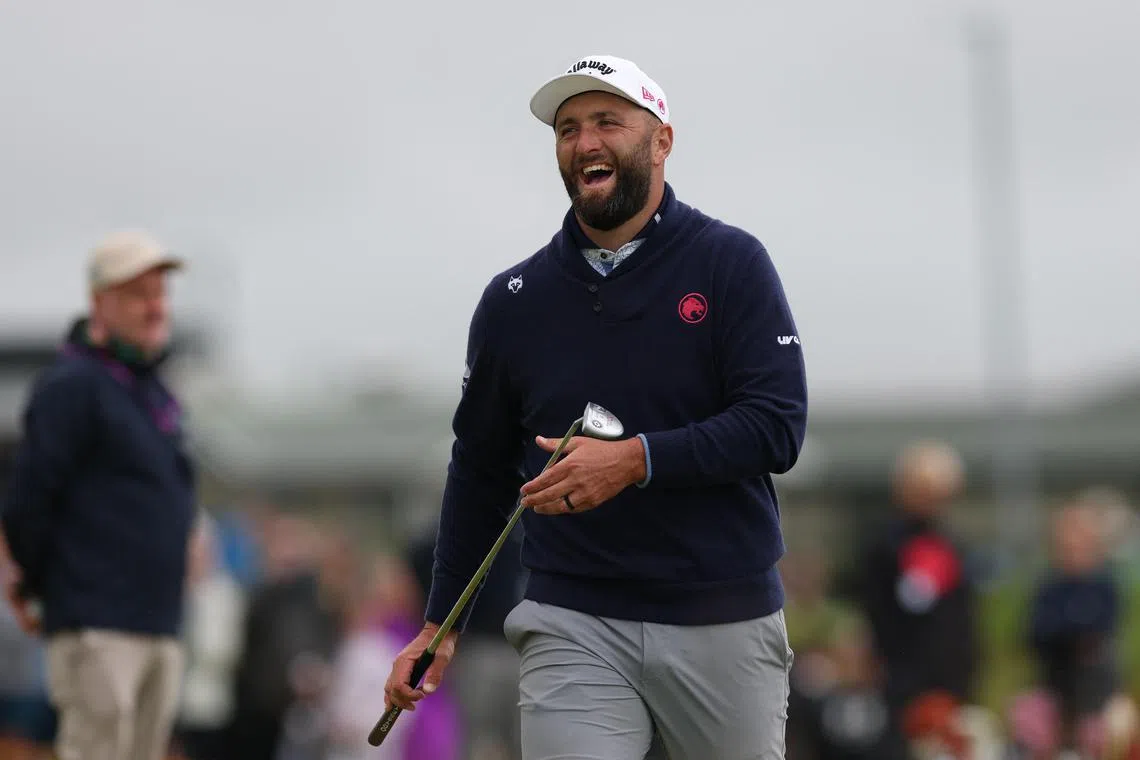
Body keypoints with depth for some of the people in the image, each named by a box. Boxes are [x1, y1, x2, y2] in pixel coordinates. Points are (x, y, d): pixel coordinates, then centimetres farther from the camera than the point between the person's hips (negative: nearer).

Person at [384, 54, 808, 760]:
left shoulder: (731, 264, -1)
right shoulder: (514, 299, 8)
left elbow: (777, 428, -10)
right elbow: (480, 471, 16)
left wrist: (635, 461, -22)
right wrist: (440, 625, 13)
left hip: (725, 624, -1)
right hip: (573, 628, 1)